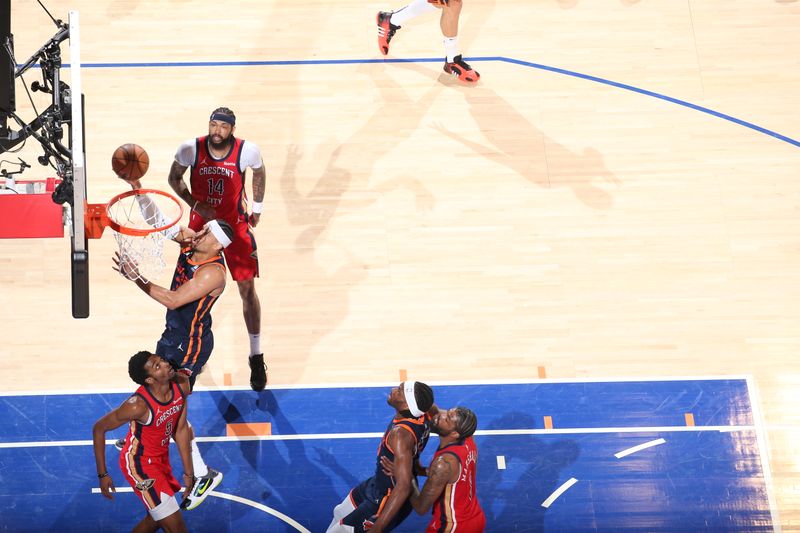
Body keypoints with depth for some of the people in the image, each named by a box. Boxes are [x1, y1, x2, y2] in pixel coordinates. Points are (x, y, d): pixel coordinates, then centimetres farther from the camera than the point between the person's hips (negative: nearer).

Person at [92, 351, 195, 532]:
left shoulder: (181, 385, -13)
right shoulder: (138, 405, -33)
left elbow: (181, 430, 1)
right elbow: (99, 429, -19)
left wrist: (188, 473, 6)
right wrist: (103, 474, -15)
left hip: (161, 459, 8)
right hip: (140, 464, -8)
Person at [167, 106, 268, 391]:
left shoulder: (247, 151, -19)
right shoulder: (191, 149, -18)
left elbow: (259, 172, 4)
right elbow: (174, 178, -1)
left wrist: (257, 208, 11)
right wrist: (196, 204, -15)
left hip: (235, 225, -1)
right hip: (200, 224, 1)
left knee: (247, 288, 0)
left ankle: (256, 356, 11)